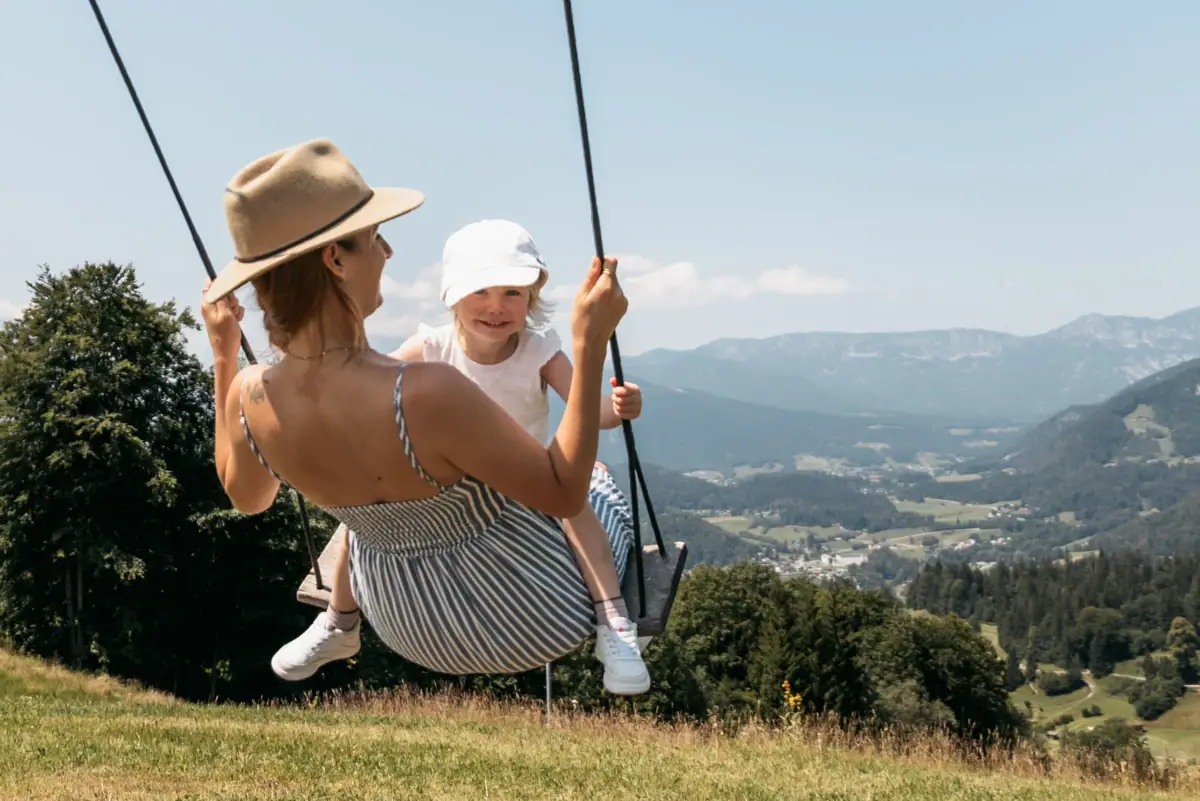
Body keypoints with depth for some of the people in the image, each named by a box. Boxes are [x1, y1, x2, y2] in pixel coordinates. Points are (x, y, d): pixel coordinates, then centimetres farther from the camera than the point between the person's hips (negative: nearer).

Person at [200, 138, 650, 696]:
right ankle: (615, 626, 30)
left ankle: (339, 622, 44)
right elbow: (565, 493, -28)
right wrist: (590, 341, -30)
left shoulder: (249, 399, -22)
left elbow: (245, 497, 3)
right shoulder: (427, 395, -42)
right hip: (538, 617, -4)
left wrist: (223, 358, 4)